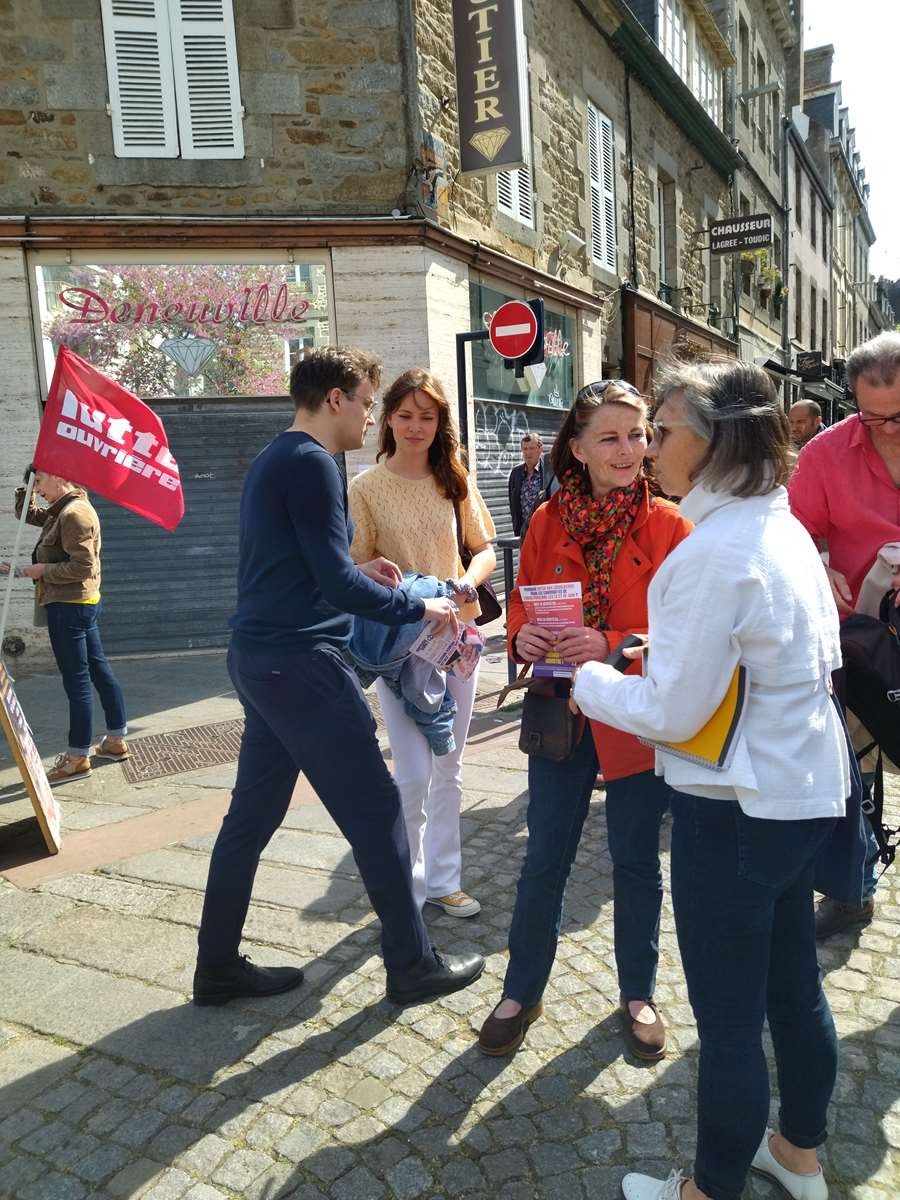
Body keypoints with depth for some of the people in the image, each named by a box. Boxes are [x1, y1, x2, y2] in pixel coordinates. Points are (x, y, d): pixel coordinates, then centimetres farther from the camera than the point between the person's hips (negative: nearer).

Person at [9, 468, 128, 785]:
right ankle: (116, 740, 22)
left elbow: (82, 566, -23)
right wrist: (24, 491, 11)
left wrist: (42, 570, -15)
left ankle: (77, 757, 3)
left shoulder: (74, 513, -18)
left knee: (76, 680, -4)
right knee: (99, 669, 13)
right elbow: (27, 515, 27)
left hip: (69, 606, -11)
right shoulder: (63, 509, 14)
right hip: (81, 604, 11)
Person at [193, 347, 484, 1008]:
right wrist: (417, 607, -7)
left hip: (259, 657, 10)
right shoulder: (311, 463, -14)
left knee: (252, 815, 15)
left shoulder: (273, 459, 16)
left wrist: (357, 569, 13)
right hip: (302, 661, -10)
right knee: (376, 810, 1)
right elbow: (336, 582, -18)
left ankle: (218, 966, 27)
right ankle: (412, 965, 15)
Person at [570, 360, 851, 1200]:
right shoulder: (784, 527, 5)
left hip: (734, 811, -9)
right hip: (804, 791, 9)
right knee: (793, 986, 24)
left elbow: (671, 712, -22)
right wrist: (668, 653, 14)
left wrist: (591, 682, -5)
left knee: (727, 1019, 10)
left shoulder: (713, 551, -23)